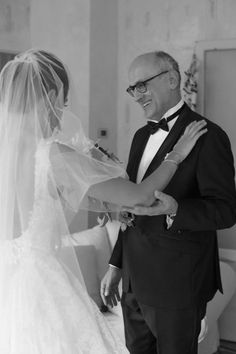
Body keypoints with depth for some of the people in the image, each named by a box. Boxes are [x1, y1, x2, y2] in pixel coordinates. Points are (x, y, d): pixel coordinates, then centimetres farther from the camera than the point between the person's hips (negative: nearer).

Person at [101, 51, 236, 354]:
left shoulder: (207, 136, -13)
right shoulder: (142, 136, 12)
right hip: (135, 281, 7)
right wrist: (115, 265, 16)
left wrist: (174, 209, -34)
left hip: (177, 286, -7)